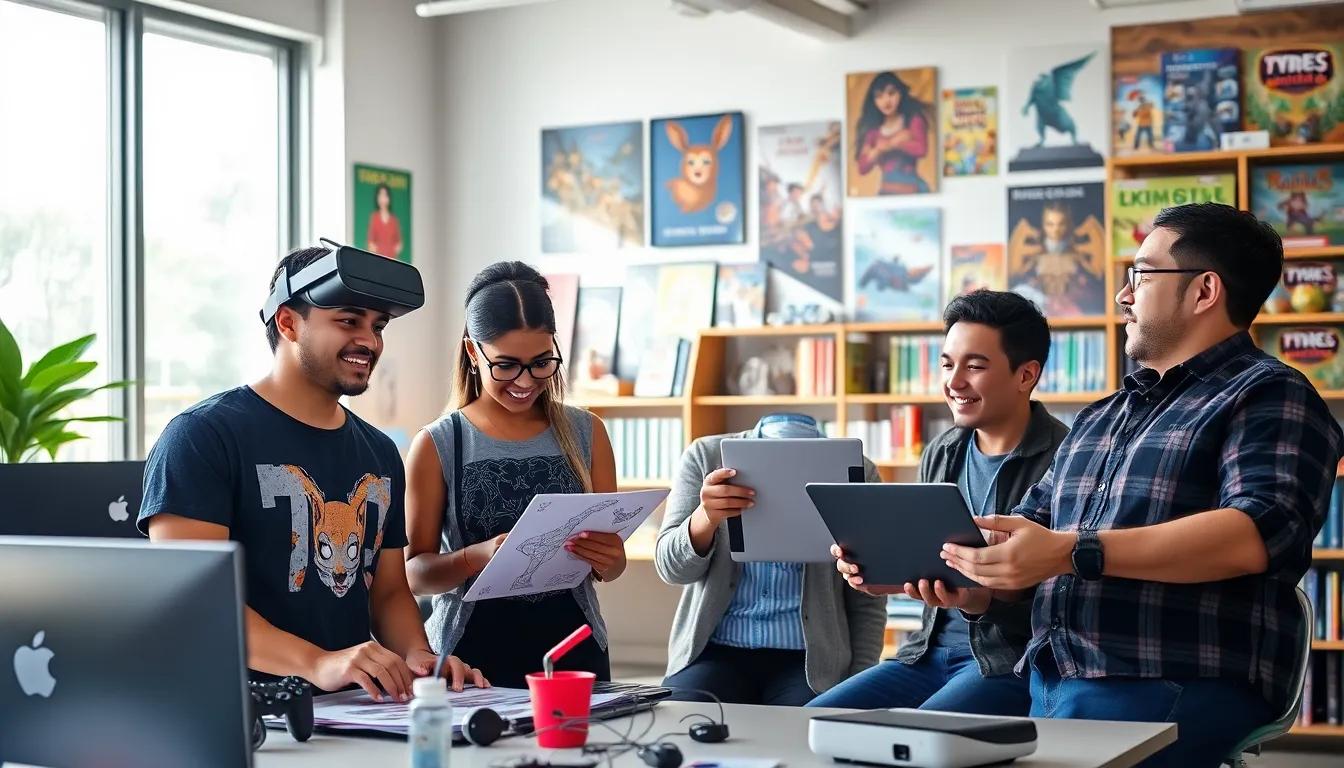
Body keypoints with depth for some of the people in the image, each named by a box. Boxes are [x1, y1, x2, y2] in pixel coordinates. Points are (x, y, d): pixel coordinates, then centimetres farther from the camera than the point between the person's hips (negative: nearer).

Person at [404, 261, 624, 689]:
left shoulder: (587, 434, 5)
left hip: (573, 648, 2)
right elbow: (415, 572, -2)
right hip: (472, 651, -2)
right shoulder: (437, 445, -2)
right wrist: (477, 557, -21)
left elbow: (612, 564, 10)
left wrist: (606, 560, -13)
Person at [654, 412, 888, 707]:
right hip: (716, 650, 1)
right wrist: (705, 518, -27)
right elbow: (672, 568, -7)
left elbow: (867, 603, 1)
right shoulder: (706, 456, -4)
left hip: (811, 661, 0)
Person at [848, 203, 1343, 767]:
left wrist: (1072, 553, -26)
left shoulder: (1269, 397, -1)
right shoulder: (1099, 419, 25)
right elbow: (1025, 533, 29)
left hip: (1172, 693, -7)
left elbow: (1263, 532, -18)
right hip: (1051, 686, 7)